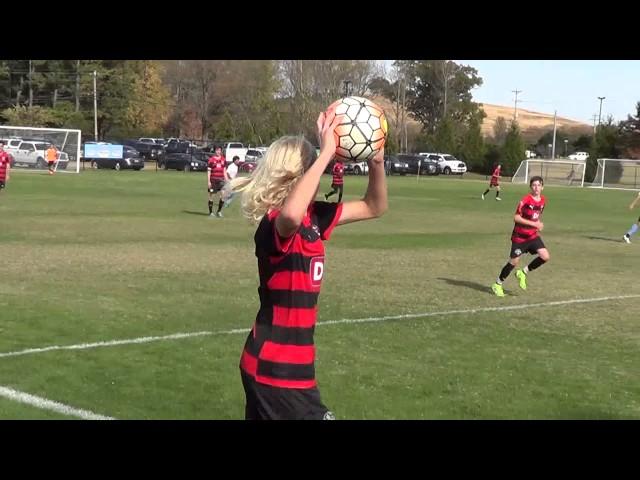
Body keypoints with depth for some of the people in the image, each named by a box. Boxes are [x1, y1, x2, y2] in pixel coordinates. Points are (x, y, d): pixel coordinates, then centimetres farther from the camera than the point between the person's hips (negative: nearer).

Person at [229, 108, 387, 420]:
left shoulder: (313, 218, 4)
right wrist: (326, 153, -40)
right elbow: (291, 214, -47)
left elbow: (374, 207, 13)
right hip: (276, 368, -9)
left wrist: (376, 161, -5)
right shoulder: (275, 226, -21)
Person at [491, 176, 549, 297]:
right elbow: (516, 217, -20)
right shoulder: (526, 200, -19)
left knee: (545, 257, -10)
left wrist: (539, 225, 0)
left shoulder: (543, 201, 2)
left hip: (533, 235, 6)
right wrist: (534, 223, -23)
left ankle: (523, 273, 12)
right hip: (520, 236, -6)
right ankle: (497, 285, 19)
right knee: (514, 261, 0)